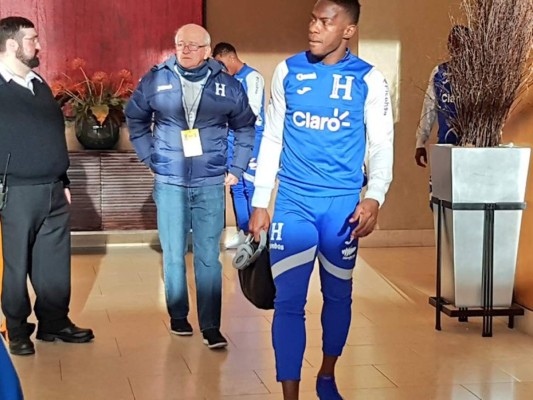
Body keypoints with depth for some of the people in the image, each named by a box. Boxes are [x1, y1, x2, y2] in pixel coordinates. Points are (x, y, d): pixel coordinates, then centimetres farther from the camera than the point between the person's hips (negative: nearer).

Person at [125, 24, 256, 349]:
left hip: (211, 184, 0)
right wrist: (150, 157, 8)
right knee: (174, 254, 7)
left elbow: (245, 127, 14)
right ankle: (178, 316, 23)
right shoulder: (156, 80, -1)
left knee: (209, 256, 0)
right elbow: (136, 118, 13)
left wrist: (237, 168, 10)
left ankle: (211, 325, 7)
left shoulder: (228, 86, 1)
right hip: (169, 183, 0)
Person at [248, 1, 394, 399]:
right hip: (293, 202, 0)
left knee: (338, 295, 14)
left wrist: (375, 197, -19)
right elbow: (272, 139, 7)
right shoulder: (288, 71, 2)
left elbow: (382, 145, -2)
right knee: (288, 301, -6)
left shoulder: (369, 79, -2)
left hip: (343, 204, 0)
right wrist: (260, 202, 4)